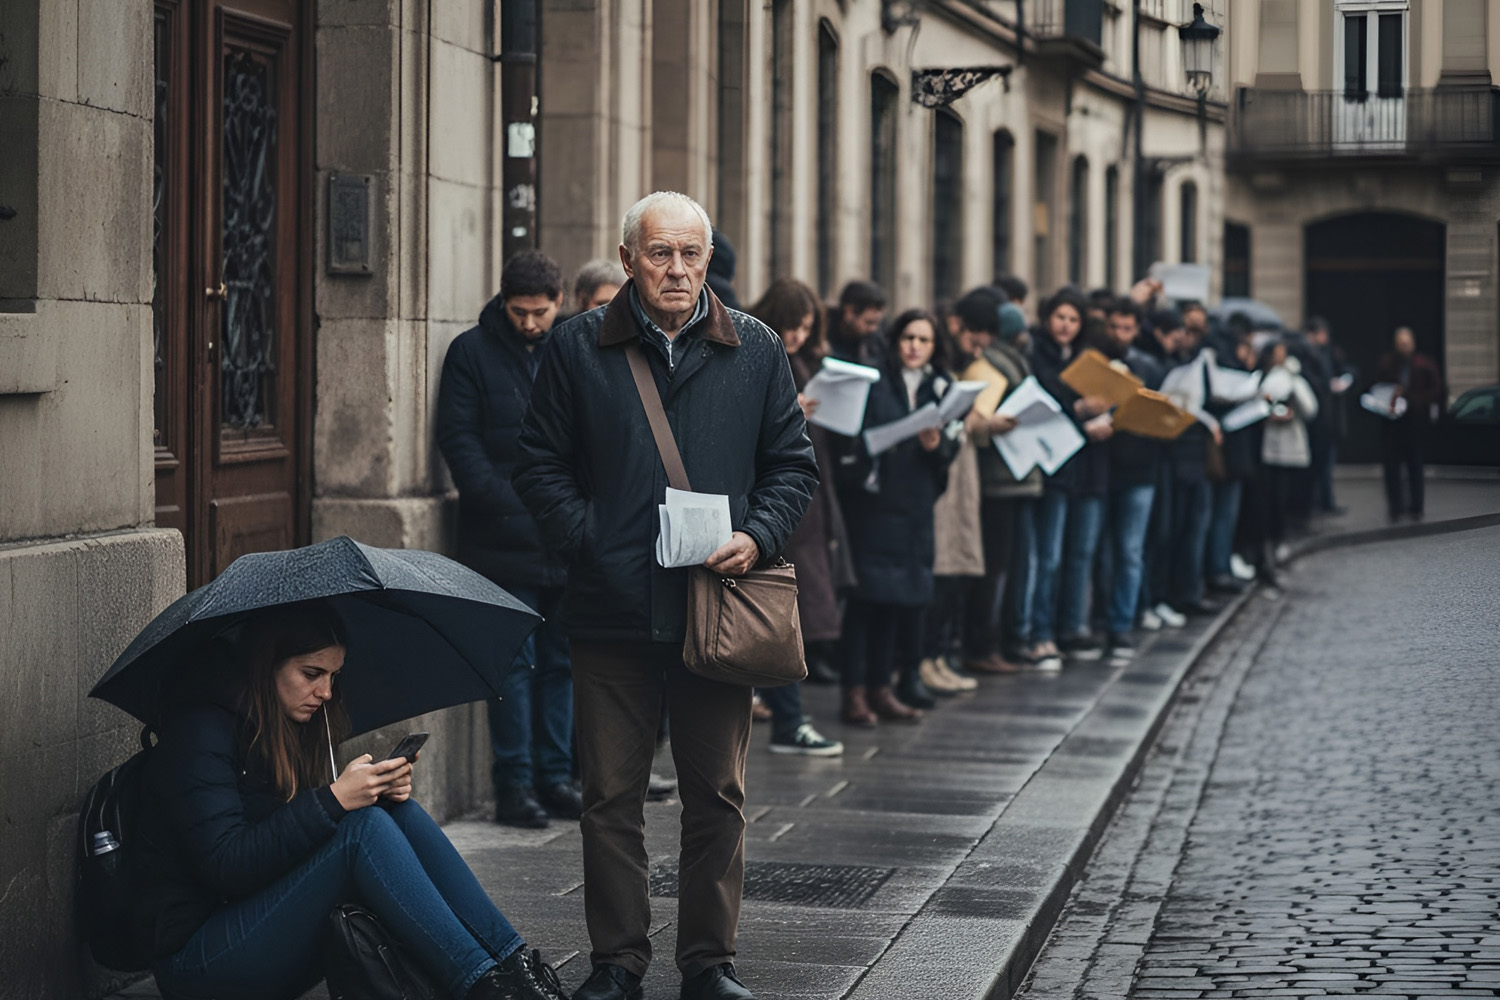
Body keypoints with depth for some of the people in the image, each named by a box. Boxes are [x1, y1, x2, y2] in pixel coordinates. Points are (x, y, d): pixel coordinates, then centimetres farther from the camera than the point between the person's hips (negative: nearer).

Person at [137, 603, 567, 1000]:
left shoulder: (294, 730, 13)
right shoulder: (200, 731, -14)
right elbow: (226, 865, -23)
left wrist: (380, 791, -7)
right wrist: (334, 799, -27)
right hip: (198, 956, -8)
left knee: (403, 815, -10)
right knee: (366, 827, -26)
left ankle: (515, 964, -19)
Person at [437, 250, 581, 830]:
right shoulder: (472, 353, -1)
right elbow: (459, 439, -7)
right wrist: (504, 501, -17)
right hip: (505, 540, -4)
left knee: (561, 662, 8)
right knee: (515, 662, -3)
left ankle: (555, 777, 16)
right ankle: (514, 785, 2)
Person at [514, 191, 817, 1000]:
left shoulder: (755, 351, 8)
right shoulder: (578, 348, 4)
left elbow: (793, 464, 11)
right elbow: (540, 465, 6)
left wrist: (759, 537, -6)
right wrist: (587, 541, -7)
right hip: (611, 608, -1)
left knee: (717, 794, 6)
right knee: (611, 795, 4)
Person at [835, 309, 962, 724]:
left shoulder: (942, 389, 12)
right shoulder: (874, 383, 0)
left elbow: (952, 448, 6)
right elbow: (853, 437, -6)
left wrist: (935, 445, -15)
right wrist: (859, 476, -22)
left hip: (915, 504, 5)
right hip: (871, 500, -5)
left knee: (898, 598, 8)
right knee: (867, 595, -7)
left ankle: (881, 687, 15)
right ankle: (854, 691, -5)